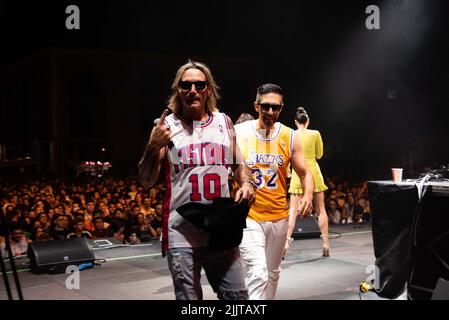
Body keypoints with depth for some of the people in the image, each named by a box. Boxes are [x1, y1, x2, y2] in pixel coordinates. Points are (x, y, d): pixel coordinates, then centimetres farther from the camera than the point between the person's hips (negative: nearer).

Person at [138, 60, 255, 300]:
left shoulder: (223, 122, 10)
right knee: (189, 297, 2)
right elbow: (147, 181, 0)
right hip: (181, 232, -3)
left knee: (237, 297, 5)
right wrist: (154, 147, -16)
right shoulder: (166, 126, 1)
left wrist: (246, 183, 0)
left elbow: (238, 164, 21)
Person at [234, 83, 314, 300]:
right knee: (258, 273, -17)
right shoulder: (239, 133, -7)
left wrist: (308, 195, -16)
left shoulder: (289, 137, 0)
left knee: (273, 272, 17)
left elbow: (305, 173, 4)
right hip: (248, 215, -4)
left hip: (279, 216, 4)